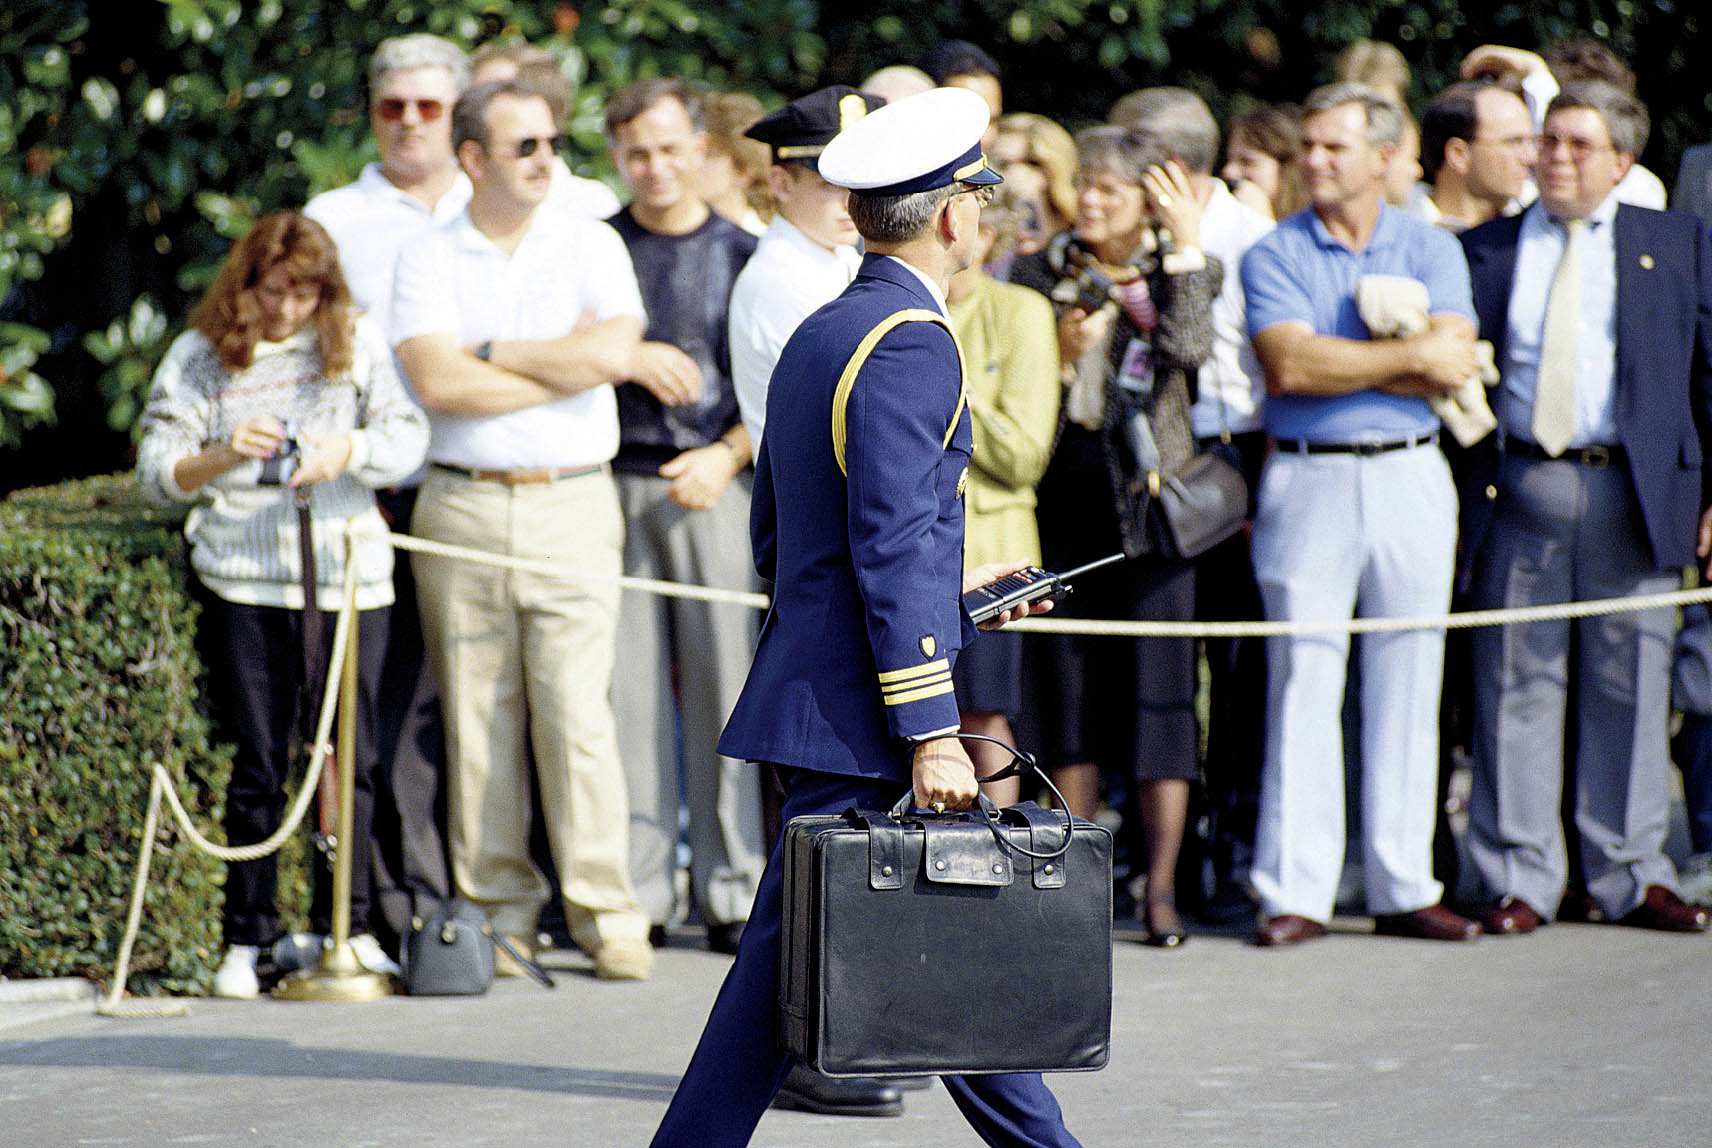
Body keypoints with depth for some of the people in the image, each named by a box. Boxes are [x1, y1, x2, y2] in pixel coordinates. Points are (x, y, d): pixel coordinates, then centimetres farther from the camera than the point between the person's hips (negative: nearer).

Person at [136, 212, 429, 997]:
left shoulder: (358, 344, 7)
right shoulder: (198, 358, 4)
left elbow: (410, 437, 3)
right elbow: (156, 471, 1)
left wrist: (351, 450, -17)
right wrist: (226, 454, -18)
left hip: (350, 576, 2)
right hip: (244, 583, -1)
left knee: (350, 757, 4)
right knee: (256, 764, -1)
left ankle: (346, 926, 16)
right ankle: (246, 941, 5)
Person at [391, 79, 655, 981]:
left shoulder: (591, 246, 8)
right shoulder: (426, 261, 7)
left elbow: (614, 354, -9)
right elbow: (437, 383, -9)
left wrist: (491, 353, -5)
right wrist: (562, 364, -5)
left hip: (570, 505, -1)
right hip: (461, 508, 1)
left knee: (576, 710, -7)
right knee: (477, 716, 1)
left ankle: (605, 913, -4)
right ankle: (500, 907, 8)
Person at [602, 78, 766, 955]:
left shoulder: (743, 255, 11)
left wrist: (728, 454, -5)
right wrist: (628, 359, -7)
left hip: (714, 485, 0)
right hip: (615, 484, 0)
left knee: (725, 682, -3)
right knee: (628, 691, -2)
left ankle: (733, 893, 1)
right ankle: (636, 897, 1)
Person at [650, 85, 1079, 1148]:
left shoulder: (819, 335, 14)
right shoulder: (910, 342, -15)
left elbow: (776, 535, 19)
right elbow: (892, 550, -21)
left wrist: (950, 584, 23)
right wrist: (930, 734, -21)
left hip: (813, 683, 10)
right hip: (859, 714, -10)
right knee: (788, 954, -5)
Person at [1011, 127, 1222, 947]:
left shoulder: (1182, 270, 8)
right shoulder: (1041, 275, 10)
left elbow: (1190, 350, -13)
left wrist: (1187, 246, -9)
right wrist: (1062, 353, -11)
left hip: (1151, 500, -2)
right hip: (1065, 503, 2)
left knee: (1160, 687, -4)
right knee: (1068, 687, 3)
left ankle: (1161, 888, -2)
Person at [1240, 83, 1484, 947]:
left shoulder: (1431, 250, 8)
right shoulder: (1273, 257, 3)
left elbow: (1453, 365, -6)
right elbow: (1290, 366, -13)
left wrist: (1337, 363, -10)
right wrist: (1408, 355, -11)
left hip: (1409, 478, 2)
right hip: (1308, 480, -2)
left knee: (1407, 688, 4)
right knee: (1303, 685, -4)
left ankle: (1404, 888, 9)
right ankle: (1295, 892, -3)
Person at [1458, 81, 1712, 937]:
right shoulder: (1485, 250, 10)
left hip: (1635, 495, 0)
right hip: (1520, 493, 0)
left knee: (1631, 689, 4)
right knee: (1516, 689, 1)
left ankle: (1632, 877, 13)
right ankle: (1520, 880, 7)